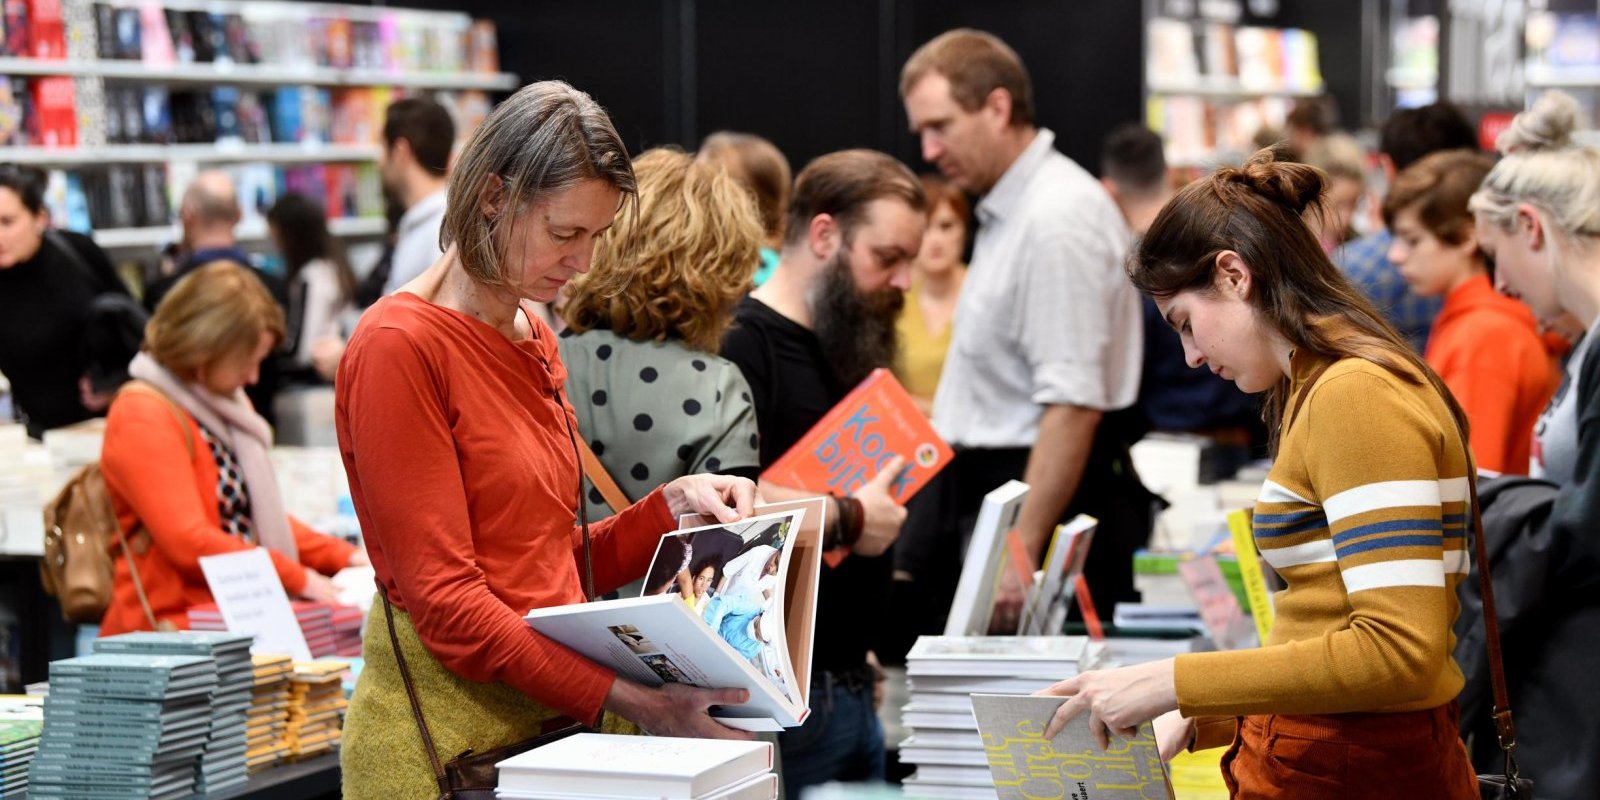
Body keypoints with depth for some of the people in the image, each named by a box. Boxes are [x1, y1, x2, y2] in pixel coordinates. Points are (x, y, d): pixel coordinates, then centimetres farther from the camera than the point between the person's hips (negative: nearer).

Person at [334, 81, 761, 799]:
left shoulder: (536, 342, 13)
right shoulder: (398, 346, -13)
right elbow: (446, 601, -18)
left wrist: (673, 504, 1)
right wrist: (629, 701, -23)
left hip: (560, 719, 8)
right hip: (449, 733, -7)